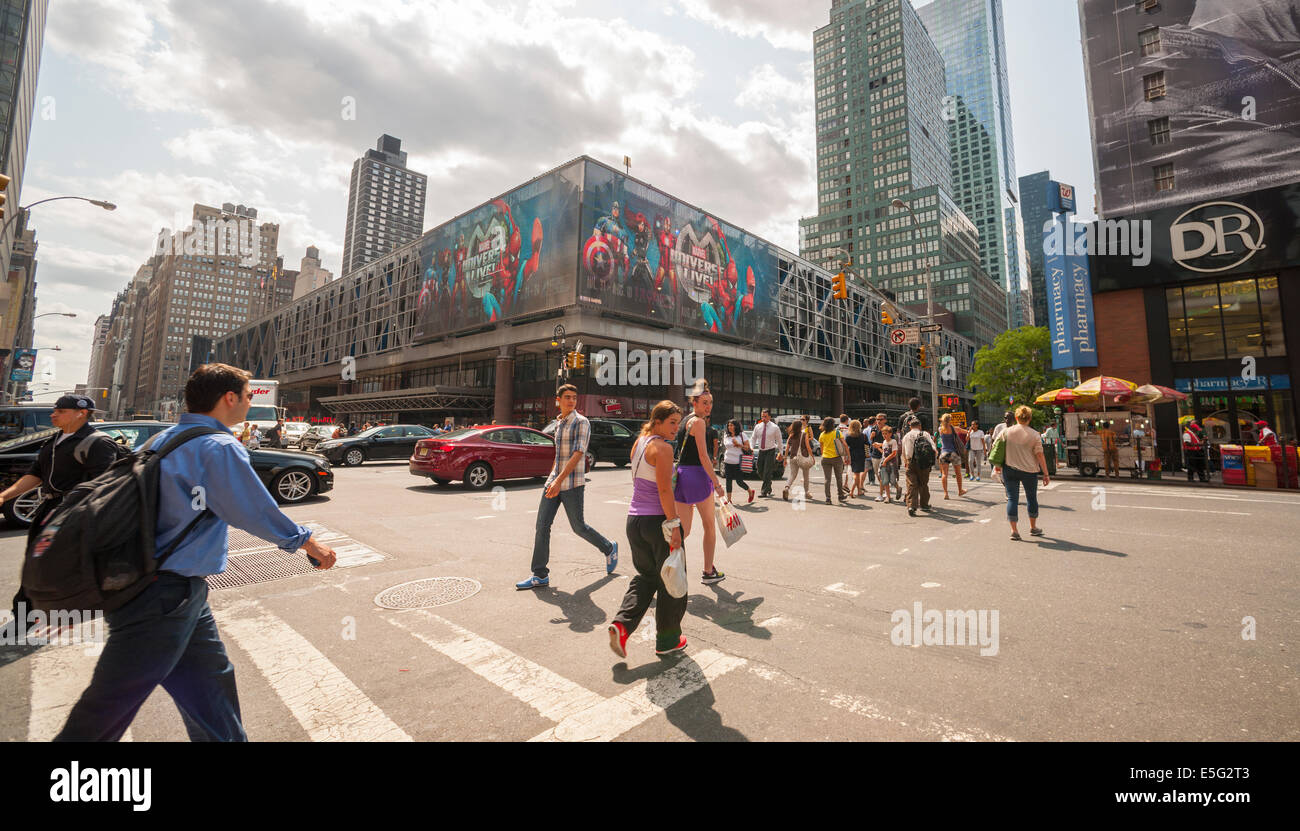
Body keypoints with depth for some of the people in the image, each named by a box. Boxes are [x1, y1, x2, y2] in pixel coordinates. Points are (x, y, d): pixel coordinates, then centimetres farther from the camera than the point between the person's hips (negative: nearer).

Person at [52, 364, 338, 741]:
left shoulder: (162, 440, 8)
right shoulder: (220, 448, -19)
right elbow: (258, 512, -16)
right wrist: (309, 543, -2)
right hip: (163, 597, -9)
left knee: (210, 681, 18)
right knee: (108, 711, 7)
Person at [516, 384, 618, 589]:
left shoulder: (582, 422, -9)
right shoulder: (558, 424, 14)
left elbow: (578, 454, -18)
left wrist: (559, 480, -26)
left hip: (572, 484, -7)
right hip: (554, 481, 7)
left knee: (578, 526, 5)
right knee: (542, 525, 1)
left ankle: (609, 549, 30)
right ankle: (540, 575, 10)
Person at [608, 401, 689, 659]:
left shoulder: (638, 443, 11)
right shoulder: (662, 447, -15)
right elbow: (664, 489, -22)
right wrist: (674, 525, -19)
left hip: (635, 519, 8)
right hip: (658, 520, -8)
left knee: (645, 575, 21)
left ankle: (622, 624, 7)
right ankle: (667, 641, 23)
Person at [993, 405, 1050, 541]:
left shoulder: (1007, 432, -2)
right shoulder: (1035, 435, -6)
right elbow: (1040, 455, -7)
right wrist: (1045, 475, -2)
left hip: (1010, 469, 1)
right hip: (1029, 470, 0)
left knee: (1012, 498, 3)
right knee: (1031, 498, 17)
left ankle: (1014, 530, 0)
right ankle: (1033, 527, 31)